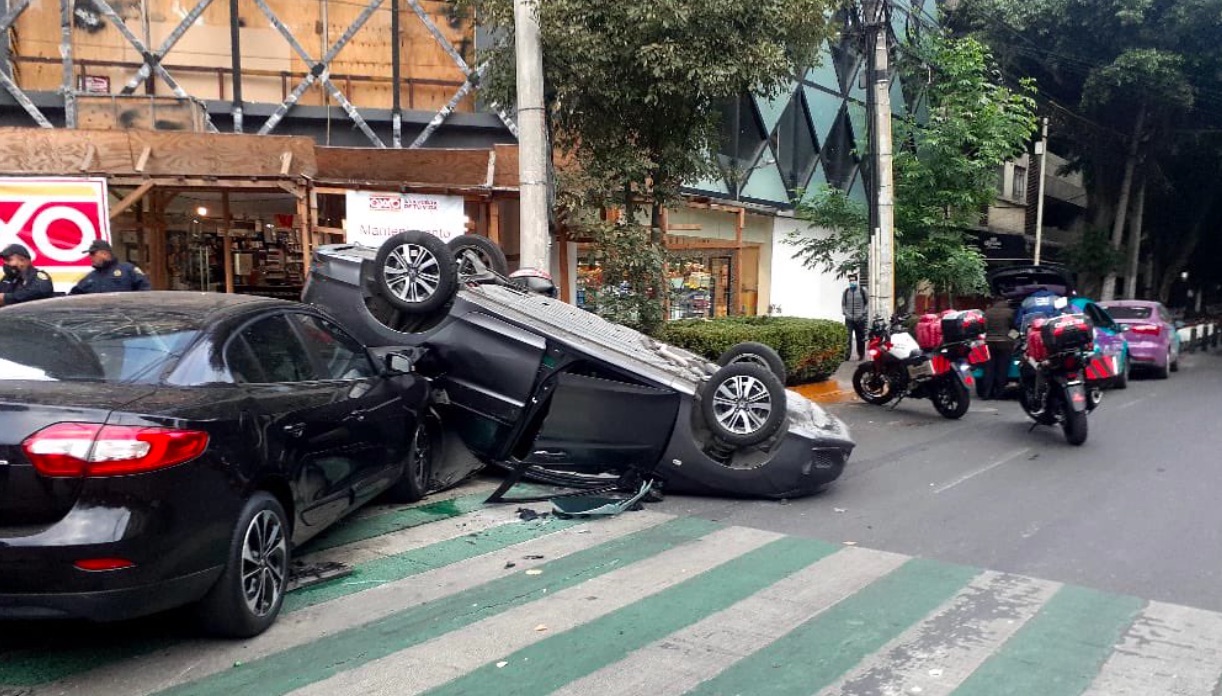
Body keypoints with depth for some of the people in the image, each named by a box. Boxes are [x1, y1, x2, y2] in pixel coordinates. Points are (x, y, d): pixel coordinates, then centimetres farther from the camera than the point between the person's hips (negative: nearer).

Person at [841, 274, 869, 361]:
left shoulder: (862, 290, 3)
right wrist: (846, 313, -2)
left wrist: (863, 313, -5)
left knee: (860, 338, 8)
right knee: (848, 338, -11)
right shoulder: (846, 291, 7)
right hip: (849, 319, 0)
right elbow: (843, 304, 13)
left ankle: (861, 355, 22)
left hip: (860, 319, 0)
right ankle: (847, 356, -12)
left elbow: (867, 303, 6)